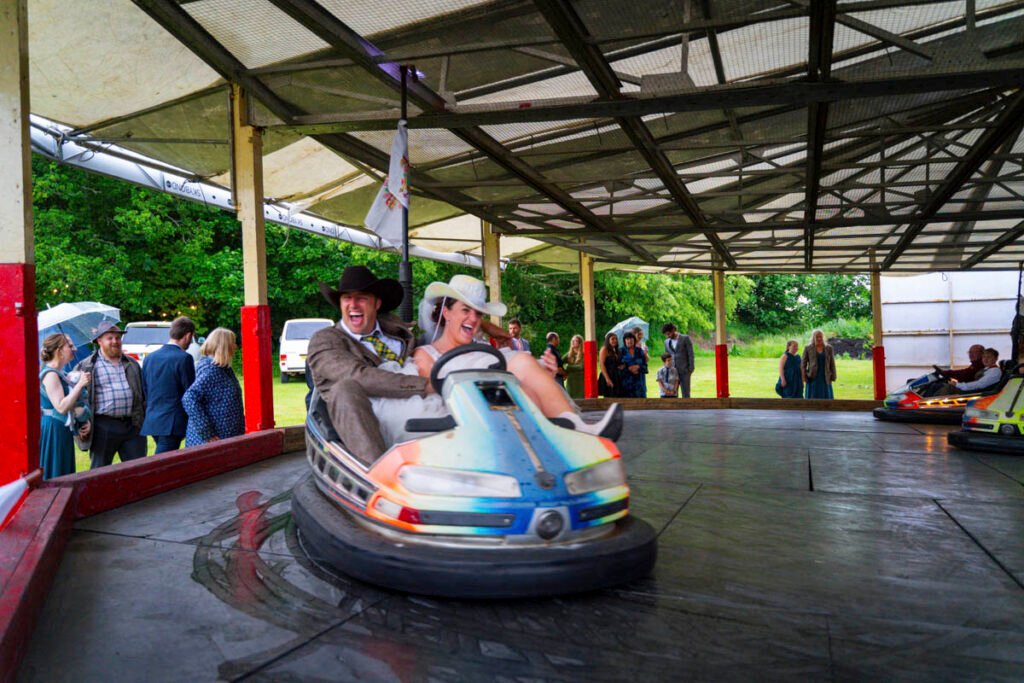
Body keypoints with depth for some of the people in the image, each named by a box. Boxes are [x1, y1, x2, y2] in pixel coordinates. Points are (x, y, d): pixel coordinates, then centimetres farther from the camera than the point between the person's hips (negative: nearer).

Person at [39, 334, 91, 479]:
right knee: (53, 475, -6)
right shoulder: (50, 374, -15)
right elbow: (61, 407, -22)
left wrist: (83, 422, 9)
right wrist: (80, 384, -21)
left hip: (63, 430, 10)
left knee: (64, 475, 11)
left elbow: (71, 404, 21)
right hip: (53, 430, -9)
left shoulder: (60, 373, 14)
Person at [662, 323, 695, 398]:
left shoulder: (685, 338, -2)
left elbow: (690, 354, -4)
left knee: (685, 394, -1)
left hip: (684, 371, -4)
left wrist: (690, 369, -9)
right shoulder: (667, 342, 12)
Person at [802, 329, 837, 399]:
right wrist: (804, 377, -5)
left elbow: (832, 364, 6)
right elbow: (803, 364, 1)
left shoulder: (829, 348, 5)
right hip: (813, 378, -1)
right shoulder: (807, 348, 1)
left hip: (825, 379, 1)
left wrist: (833, 377, 1)